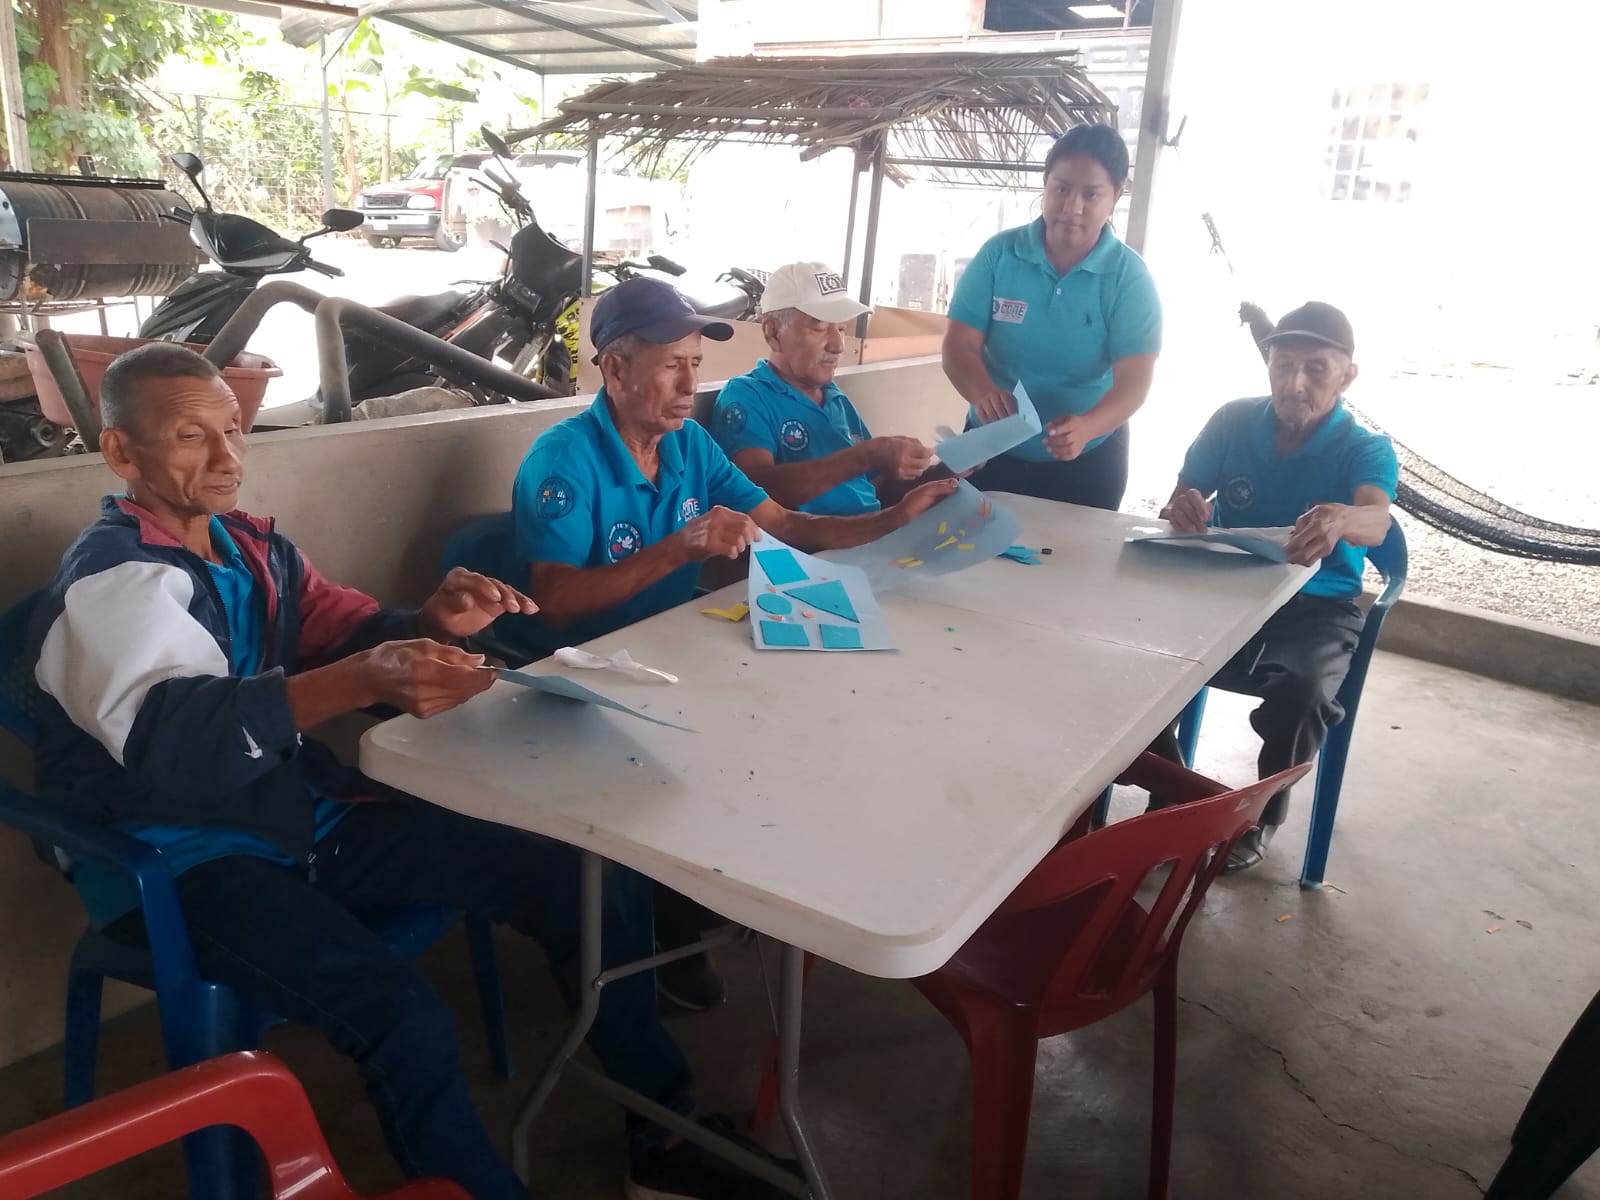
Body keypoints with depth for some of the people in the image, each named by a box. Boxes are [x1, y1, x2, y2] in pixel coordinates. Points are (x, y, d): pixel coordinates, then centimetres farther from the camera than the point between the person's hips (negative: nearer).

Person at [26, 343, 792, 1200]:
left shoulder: (251, 546, 10)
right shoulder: (111, 579, -15)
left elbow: (348, 632, 8)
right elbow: (167, 735, -32)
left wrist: (434, 624, -17)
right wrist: (364, 680, -48)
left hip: (310, 816, 7)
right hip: (181, 863, -7)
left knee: (591, 881, -3)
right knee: (404, 1018, -35)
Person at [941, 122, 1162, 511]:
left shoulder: (1130, 276, -11)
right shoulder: (999, 253, -9)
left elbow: (1134, 380, -19)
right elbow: (959, 346, -12)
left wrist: (1087, 427, -40)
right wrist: (982, 393, -35)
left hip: (1087, 460, 0)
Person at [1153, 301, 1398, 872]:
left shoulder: (1368, 450, -9)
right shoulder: (1233, 421, 0)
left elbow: (1376, 522, -29)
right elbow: (1181, 500, -2)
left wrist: (1341, 519, -56)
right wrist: (1182, 508, -30)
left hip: (1315, 609, -2)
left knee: (1303, 686, -35)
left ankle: (1263, 811, -4)